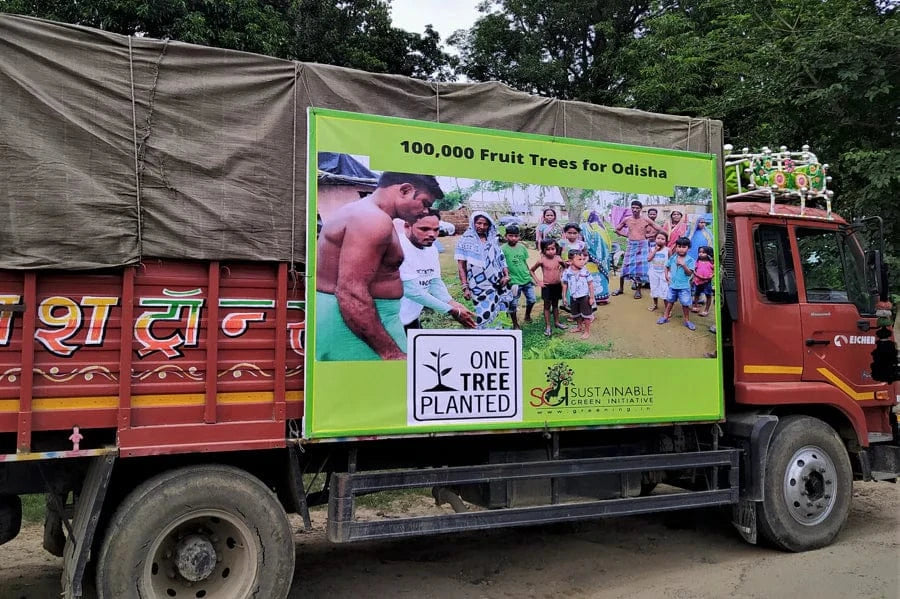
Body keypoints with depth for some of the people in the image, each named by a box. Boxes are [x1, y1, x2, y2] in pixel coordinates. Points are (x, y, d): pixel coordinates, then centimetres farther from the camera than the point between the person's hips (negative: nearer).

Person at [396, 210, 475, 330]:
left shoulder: (431, 248, 5)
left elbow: (435, 283, 9)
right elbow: (411, 290, -25)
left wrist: (452, 303, -11)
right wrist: (452, 310, -20)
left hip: (412, 319, 8)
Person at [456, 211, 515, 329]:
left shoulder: (492, 240, 11)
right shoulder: (466, 240, -1)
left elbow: (501, 259, 16)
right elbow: (461, 266, -3)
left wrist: (506, 275, 0)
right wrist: (465, 287, -10)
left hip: (497, 284, 5)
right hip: (479, 286, -5)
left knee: (497, 316, 6)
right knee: (485, 316, -9)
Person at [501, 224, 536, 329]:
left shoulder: (522, 247, 3)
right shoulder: (503, 249, -13)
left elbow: (525, 262, 13)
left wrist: (530, 276, 16)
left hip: (526, 279, 5)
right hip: (514, 281, -5)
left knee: (532, 300, 12)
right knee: (513, 304, 4)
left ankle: (527, 315, 39)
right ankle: (515, 324, 23)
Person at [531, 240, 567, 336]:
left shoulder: (558, 258, -4)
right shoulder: (542, 260, -12)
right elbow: (531, 270, -2)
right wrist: (538, 281, -6)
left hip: (557, 285, 3)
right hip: (547, 286, -3)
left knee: (555, 304, 18)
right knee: (547, 305, 5)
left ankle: (556, 322, 32)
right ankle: (547, 327, 10)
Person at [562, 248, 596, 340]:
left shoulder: (585, 272, -14)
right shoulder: (567, 272, -10)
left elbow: (590, 284, -8)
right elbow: (565, 284, 2)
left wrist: (592, 297, -7)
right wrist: (564, 296, 4)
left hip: (584, 297, -3)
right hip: (573, 297, 3)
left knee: (586, 315, 5)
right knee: (576, 314, 21)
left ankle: (587, 331, 19)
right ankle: (580, 327, 44)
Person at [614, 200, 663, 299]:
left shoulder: (645, 220, -3)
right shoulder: (627, 220, 3)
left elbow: (659, 230, 0)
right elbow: (617, 229, 17)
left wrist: (647, 235, 0)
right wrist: (627, 234, 8)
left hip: (642, 245, -2)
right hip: (631, 245, 2)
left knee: (640, 267, -5)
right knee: (625, 267, 2)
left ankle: (638, 290, 7)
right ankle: (620, 289, 15)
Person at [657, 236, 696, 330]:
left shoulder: (690, 260, -10)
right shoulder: (672, 258, 0)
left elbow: (690, 273, -16)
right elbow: (667, 266, 15)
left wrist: (683, 265, -27)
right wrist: (666, 275, 4)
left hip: (684, 286, -3)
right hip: (672, 285, 3)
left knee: (685, 304, 2)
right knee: (670, 301, 17)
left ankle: (687, 321, 15)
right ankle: (665, 317, 28)